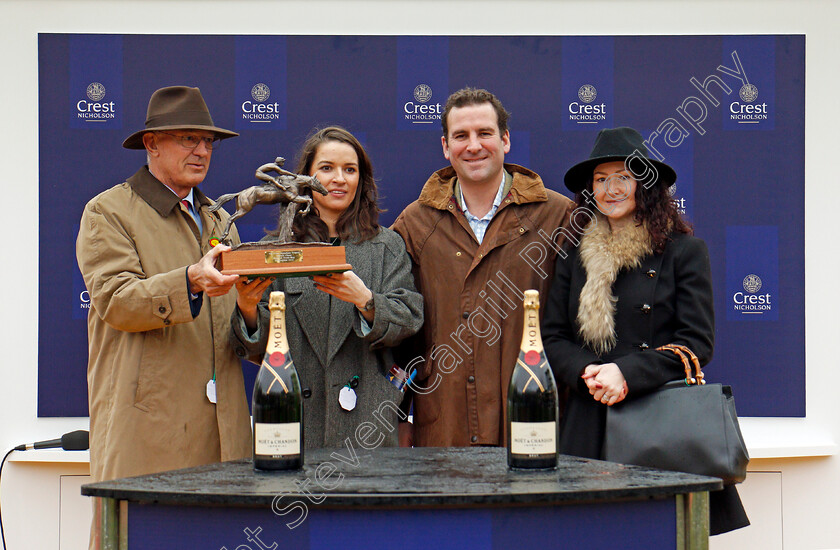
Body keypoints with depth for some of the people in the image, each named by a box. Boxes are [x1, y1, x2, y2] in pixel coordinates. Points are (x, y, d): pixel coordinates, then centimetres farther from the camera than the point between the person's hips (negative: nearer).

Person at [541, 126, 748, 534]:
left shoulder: (684, 251, 4)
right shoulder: (575, 255, 13)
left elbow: (697, 343, -3)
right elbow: (553, 338, 11)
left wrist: (627, 374, -15)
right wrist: (588, 372, -10)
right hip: (590, 425, 2)